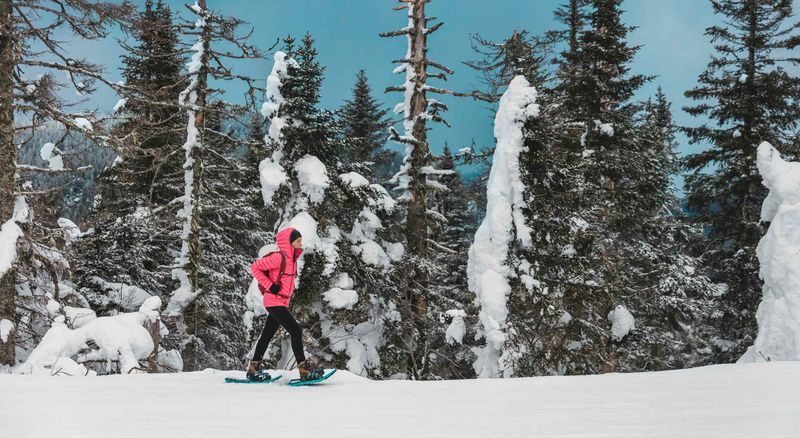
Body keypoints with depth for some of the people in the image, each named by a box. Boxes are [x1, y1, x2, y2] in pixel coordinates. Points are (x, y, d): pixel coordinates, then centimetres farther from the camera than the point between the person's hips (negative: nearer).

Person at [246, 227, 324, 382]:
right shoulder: (278, 257, -16)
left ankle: (254, 368, 22)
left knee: (267, 334, 14)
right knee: (296, 330, -14)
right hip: (274, 302, -9)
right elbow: (255, 267, -15)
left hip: (282, 302, 9)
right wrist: (270, 286, -17)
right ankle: (304, 369, -13)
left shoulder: (292, 258, 12)